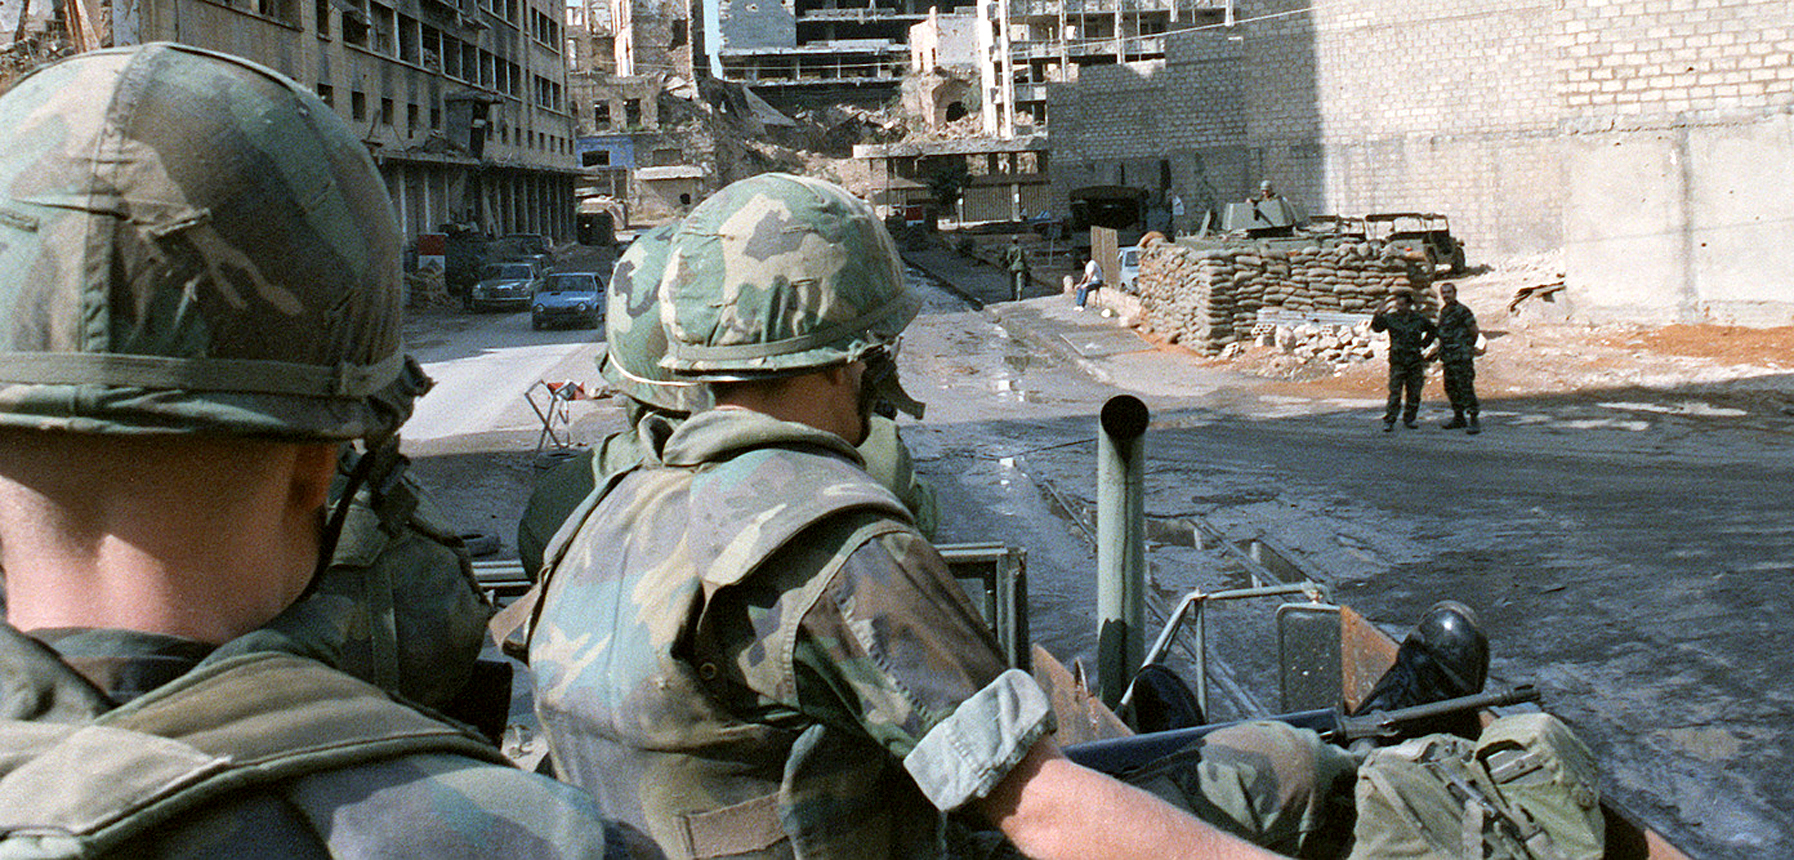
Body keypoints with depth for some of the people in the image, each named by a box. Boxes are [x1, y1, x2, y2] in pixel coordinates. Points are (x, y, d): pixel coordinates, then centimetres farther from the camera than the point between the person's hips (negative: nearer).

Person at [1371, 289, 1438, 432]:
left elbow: (1433, 331, 20)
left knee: (1414, 393, 6)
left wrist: (1423, 344, 10)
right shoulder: (1390, 318, -1)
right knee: (1395, 393, -7)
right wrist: (1380, 313, -28)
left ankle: (1409, 419, 19)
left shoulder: (1419, 318, 3)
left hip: (1415, 361, 2)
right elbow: (1376, 327, -16)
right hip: (1397, 361, -2)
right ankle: (1389, 421, -4)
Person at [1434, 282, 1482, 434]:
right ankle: (1459, 418, 24)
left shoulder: (1462, 311, -12)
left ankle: (1474, 421, -9)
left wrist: (1469, 348, 6)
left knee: (1466, 388, -10)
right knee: (1451, 388, 13)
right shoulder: (1443, 311, 14)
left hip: (1462, 358, -9)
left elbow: (1474, 332, -8)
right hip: (1448, 358, 9)